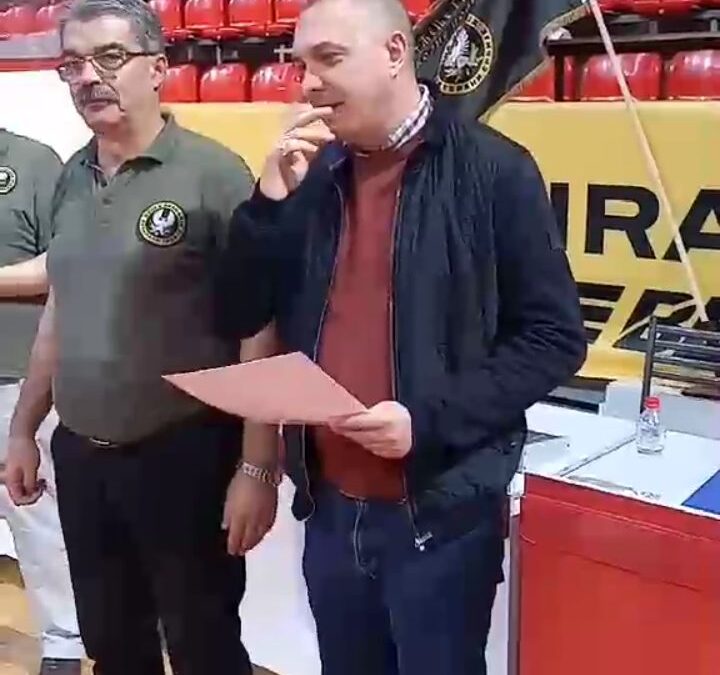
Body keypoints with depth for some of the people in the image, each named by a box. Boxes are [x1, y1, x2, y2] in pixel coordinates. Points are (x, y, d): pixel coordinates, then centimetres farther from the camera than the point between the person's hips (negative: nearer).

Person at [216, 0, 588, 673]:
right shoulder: (310, 175, 6)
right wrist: (272, 198, -11)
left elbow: (553, 337, -9)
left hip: (440, 513, -4)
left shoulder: (493, 170, -9)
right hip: (329, 508, 5)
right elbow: (237, 320, 3)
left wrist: (432, 419, -20)